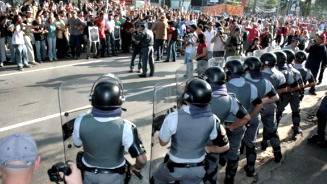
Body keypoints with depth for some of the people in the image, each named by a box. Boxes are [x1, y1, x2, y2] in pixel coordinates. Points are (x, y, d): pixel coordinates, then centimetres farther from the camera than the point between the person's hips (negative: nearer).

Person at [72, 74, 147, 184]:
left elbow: (77, 144, -4)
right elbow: (142, 160, -27)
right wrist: (136, 168, -6)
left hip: (89, 173, 2)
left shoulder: (81, 122, -25)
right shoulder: (125, 127, -32)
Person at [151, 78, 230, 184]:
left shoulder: (173, 118, -30)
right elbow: (224, 147, -7)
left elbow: (163, 142, -12)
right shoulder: (213, 120, -19)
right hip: (198, 168, 3)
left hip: (175, 167, -3)